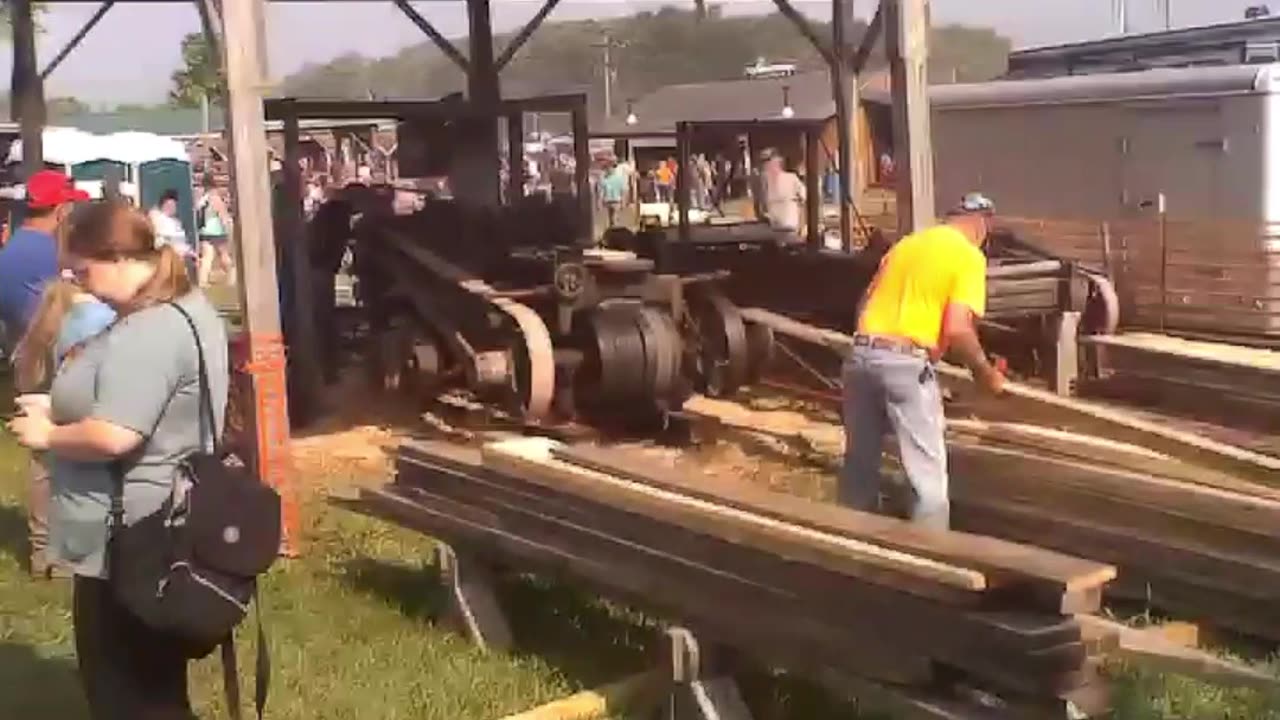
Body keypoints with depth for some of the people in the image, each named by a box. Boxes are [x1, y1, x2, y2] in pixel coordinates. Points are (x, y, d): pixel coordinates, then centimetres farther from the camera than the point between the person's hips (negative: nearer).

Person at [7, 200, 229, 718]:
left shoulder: (146, 333, -25)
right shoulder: (189, 306, 8)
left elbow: (114, 436, -32)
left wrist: (47, 434, -14)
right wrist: (63, 408, 9)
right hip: (164, 529, 10)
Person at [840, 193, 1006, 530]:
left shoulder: (906, 243, 20)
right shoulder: (969, 255, 0)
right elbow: (956, 329, -11)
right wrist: (985, 372, 3)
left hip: (861, 353, 7)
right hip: (906, 363, -7)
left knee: (859, 464, 19)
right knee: (928, 477, 2)